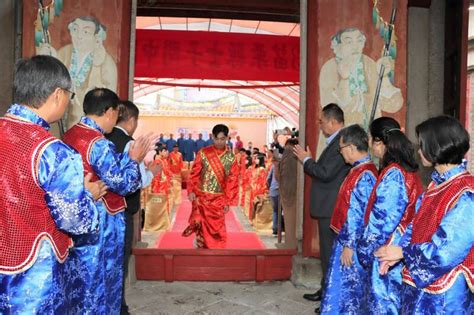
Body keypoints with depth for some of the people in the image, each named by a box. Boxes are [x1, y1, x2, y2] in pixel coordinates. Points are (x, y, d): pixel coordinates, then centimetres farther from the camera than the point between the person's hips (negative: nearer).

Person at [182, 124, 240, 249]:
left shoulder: (231, 158, 0)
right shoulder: (203, 153, -3)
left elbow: (233, 181, 0)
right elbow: (194, 173, 0)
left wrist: (228, 201, -3)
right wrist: (191, 190, -10)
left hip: (219, 199, 1)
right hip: (201, 196, -1)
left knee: (216, 229, 5)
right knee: (201, 224, -7)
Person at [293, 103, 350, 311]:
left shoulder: (342, 141, -19)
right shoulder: (336, 141, 12)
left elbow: (325, 173, -24)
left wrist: (306, 160, -12)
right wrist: (309, 160, 7)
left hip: (331, 208, -10)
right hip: (328, 208, 10)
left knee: (331, 253, -1)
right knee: (328, 251, 19)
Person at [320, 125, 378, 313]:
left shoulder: (364, 175, -21)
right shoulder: (362, 170, 9)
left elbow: (358, 215, -23)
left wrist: (349, 245, -19)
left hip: (352, 242, -9)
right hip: (348, 238, 9)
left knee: (345, 289, 3)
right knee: (349, 288, 18)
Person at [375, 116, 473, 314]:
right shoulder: (437, 185, 6)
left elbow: (449, 250, -23)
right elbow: (417, 227, 9)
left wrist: (402, 252, -13)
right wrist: (395, 254, -5)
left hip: (445, 292, -7)